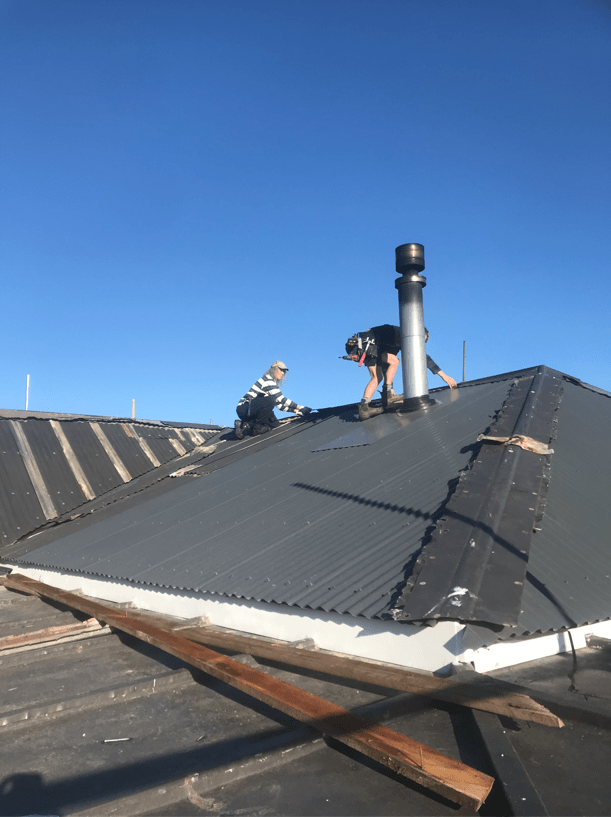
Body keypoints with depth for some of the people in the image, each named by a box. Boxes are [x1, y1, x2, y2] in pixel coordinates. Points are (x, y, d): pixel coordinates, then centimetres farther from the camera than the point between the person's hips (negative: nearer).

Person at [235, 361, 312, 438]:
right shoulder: (267, 379, -11)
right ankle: (256, 426, -19)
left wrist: (296, 410, 6)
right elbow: (281, 399, -19)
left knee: (275, 424, -1)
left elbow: (280, 405, 17)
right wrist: (299, 407, -16)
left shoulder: (272, 383, 19)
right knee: (270, 400, -30)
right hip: (244, 409, -10)